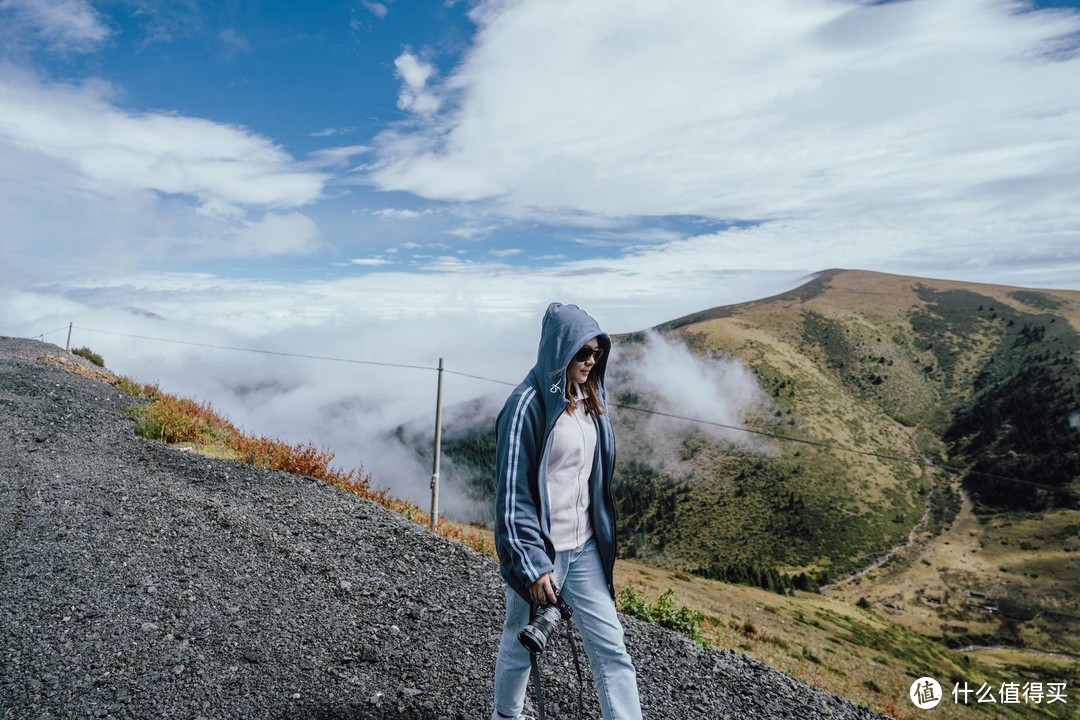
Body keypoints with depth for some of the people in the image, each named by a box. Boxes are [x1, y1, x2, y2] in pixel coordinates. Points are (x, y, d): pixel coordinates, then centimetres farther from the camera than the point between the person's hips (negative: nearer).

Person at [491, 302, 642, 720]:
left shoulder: (587, 398, 3)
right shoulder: (529, 404, -19)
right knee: (522, 645, 17)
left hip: (585, 546, 6)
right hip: (538, 548, -6)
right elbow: (513, 493, -19)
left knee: (611, 649, 7)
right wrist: (532, 564, -21)